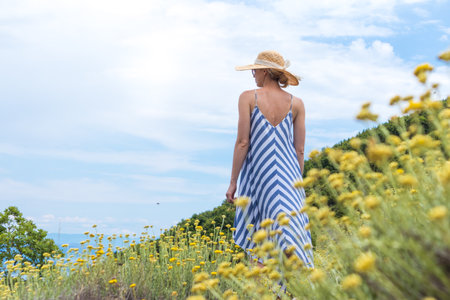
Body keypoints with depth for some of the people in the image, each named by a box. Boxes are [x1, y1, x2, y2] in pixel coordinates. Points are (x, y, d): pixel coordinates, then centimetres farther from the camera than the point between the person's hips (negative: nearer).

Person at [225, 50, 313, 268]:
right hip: (287, 175, 2)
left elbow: (242, 142, -7)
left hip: (258, 173, -2)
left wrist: (233, 182, -2)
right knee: (292, 236, 1)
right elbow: (299, 149, 5)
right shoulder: (296, 104, 6)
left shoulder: (248, 98, -3)